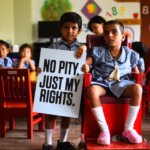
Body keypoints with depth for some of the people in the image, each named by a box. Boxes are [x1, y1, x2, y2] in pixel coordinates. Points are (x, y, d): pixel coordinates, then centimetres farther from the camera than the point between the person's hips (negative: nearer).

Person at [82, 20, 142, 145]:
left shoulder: (130, 54, 8)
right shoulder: (99, 52, 3)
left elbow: (136, 72, 14)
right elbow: (87, 62, -7)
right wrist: (85, 66, -28)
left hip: (121, 83, 1)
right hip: (102, 82, -1)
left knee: (137, 88, -31)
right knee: (92, 90, -37)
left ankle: (128, 129, -19)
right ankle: (104, 130, -27)